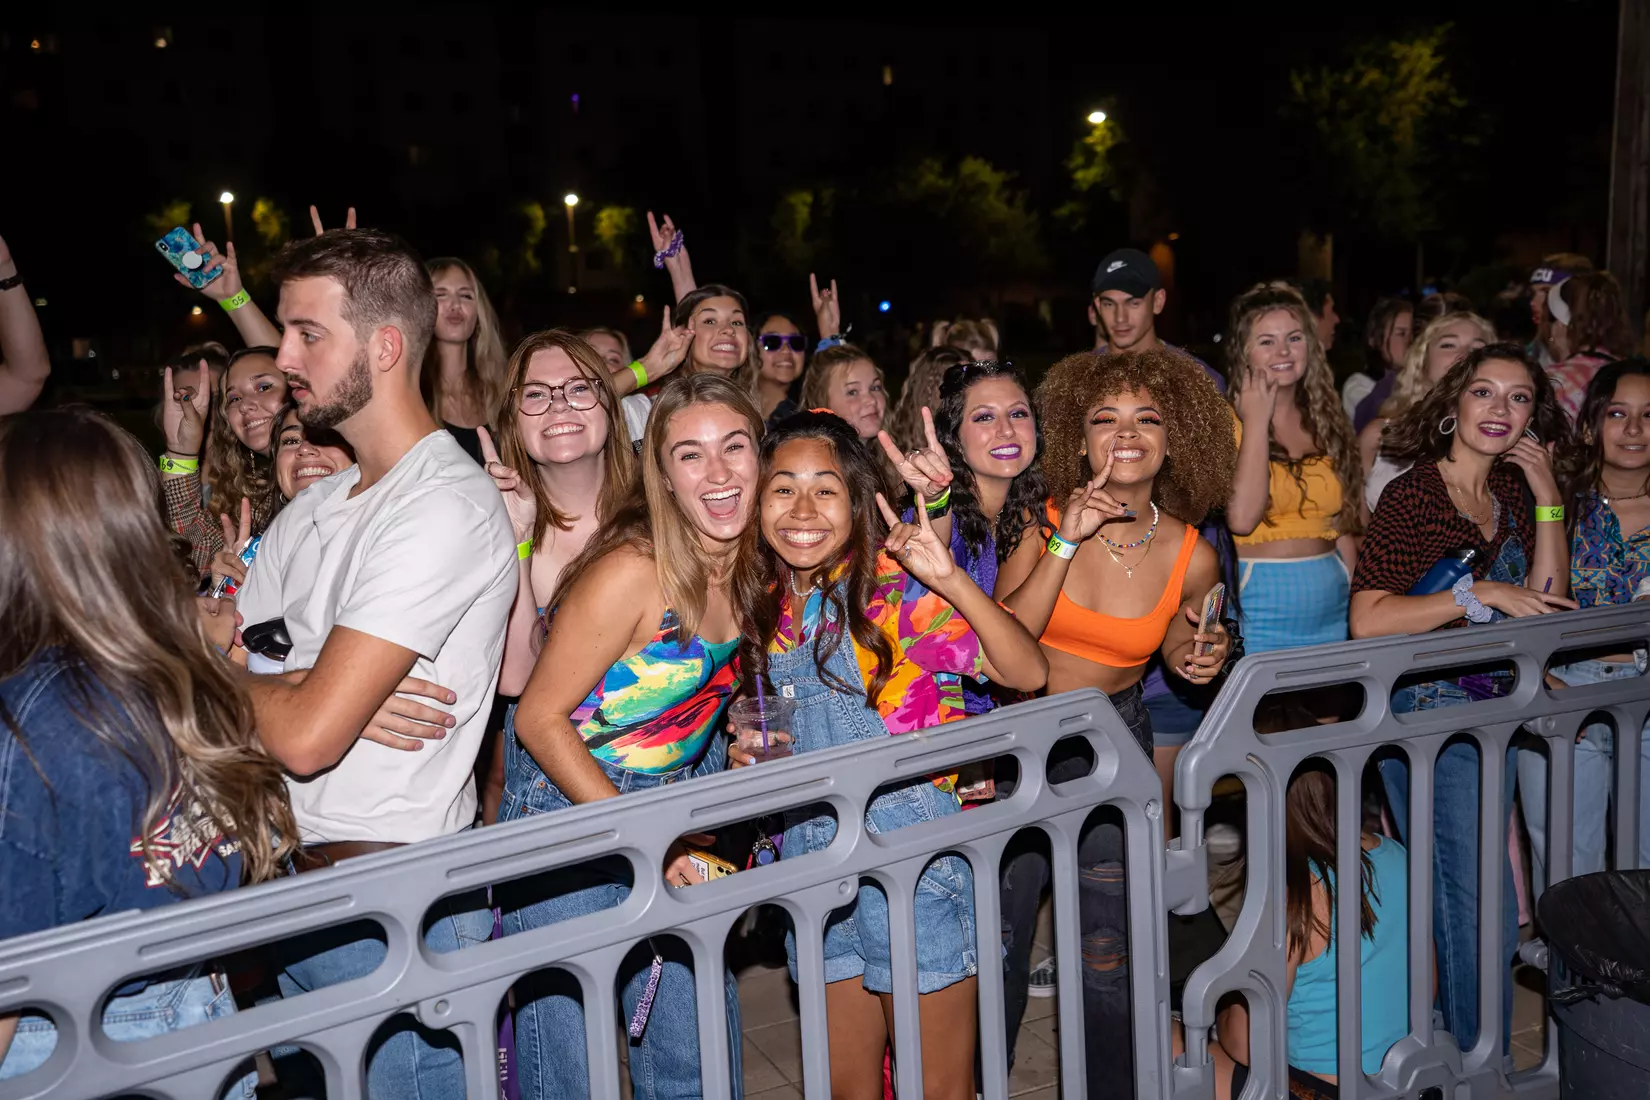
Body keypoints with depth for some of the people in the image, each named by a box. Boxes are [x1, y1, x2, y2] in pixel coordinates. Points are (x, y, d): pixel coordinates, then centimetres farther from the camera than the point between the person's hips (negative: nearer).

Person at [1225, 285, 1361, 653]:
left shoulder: (1326, 423, 9)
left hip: (1331, 607, 5)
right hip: (1258, 608, -5)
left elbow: (1342, 529, 15)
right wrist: (1257, 422, -14)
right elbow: (1241, 518, -21)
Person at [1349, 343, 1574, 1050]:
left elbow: (1546, 601, 5)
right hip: (1426, 709, -7)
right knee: (1481, 912, -5)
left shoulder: (1513, 493, 11)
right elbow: (1367, 620, -19)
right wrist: (1481, 594, -20)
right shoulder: (1412, 494, -12)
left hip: (1495, 710, 7)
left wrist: (1547, 495, 0)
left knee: (1454, 905, 14)